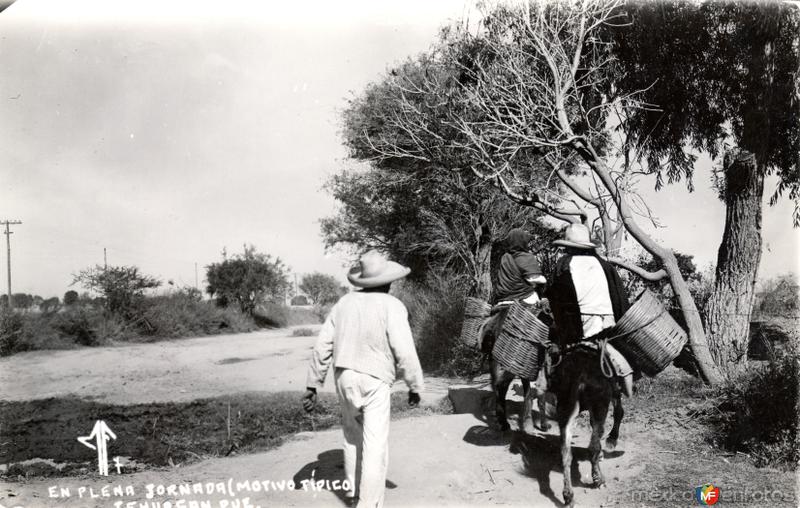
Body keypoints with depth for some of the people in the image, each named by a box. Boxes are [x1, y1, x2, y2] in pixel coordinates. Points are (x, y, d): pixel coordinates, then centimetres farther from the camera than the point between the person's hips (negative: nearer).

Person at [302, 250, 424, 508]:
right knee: (375, 446, 0)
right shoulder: (392, 306, -12)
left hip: (344, 379, 6)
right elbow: (405, 352, -17)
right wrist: (415, 386, -5)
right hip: (374, 382, -6)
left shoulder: (344, 302, 3)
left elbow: (322, 346, 2)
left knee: (353, 438, 22)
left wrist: (313, 385, 7)